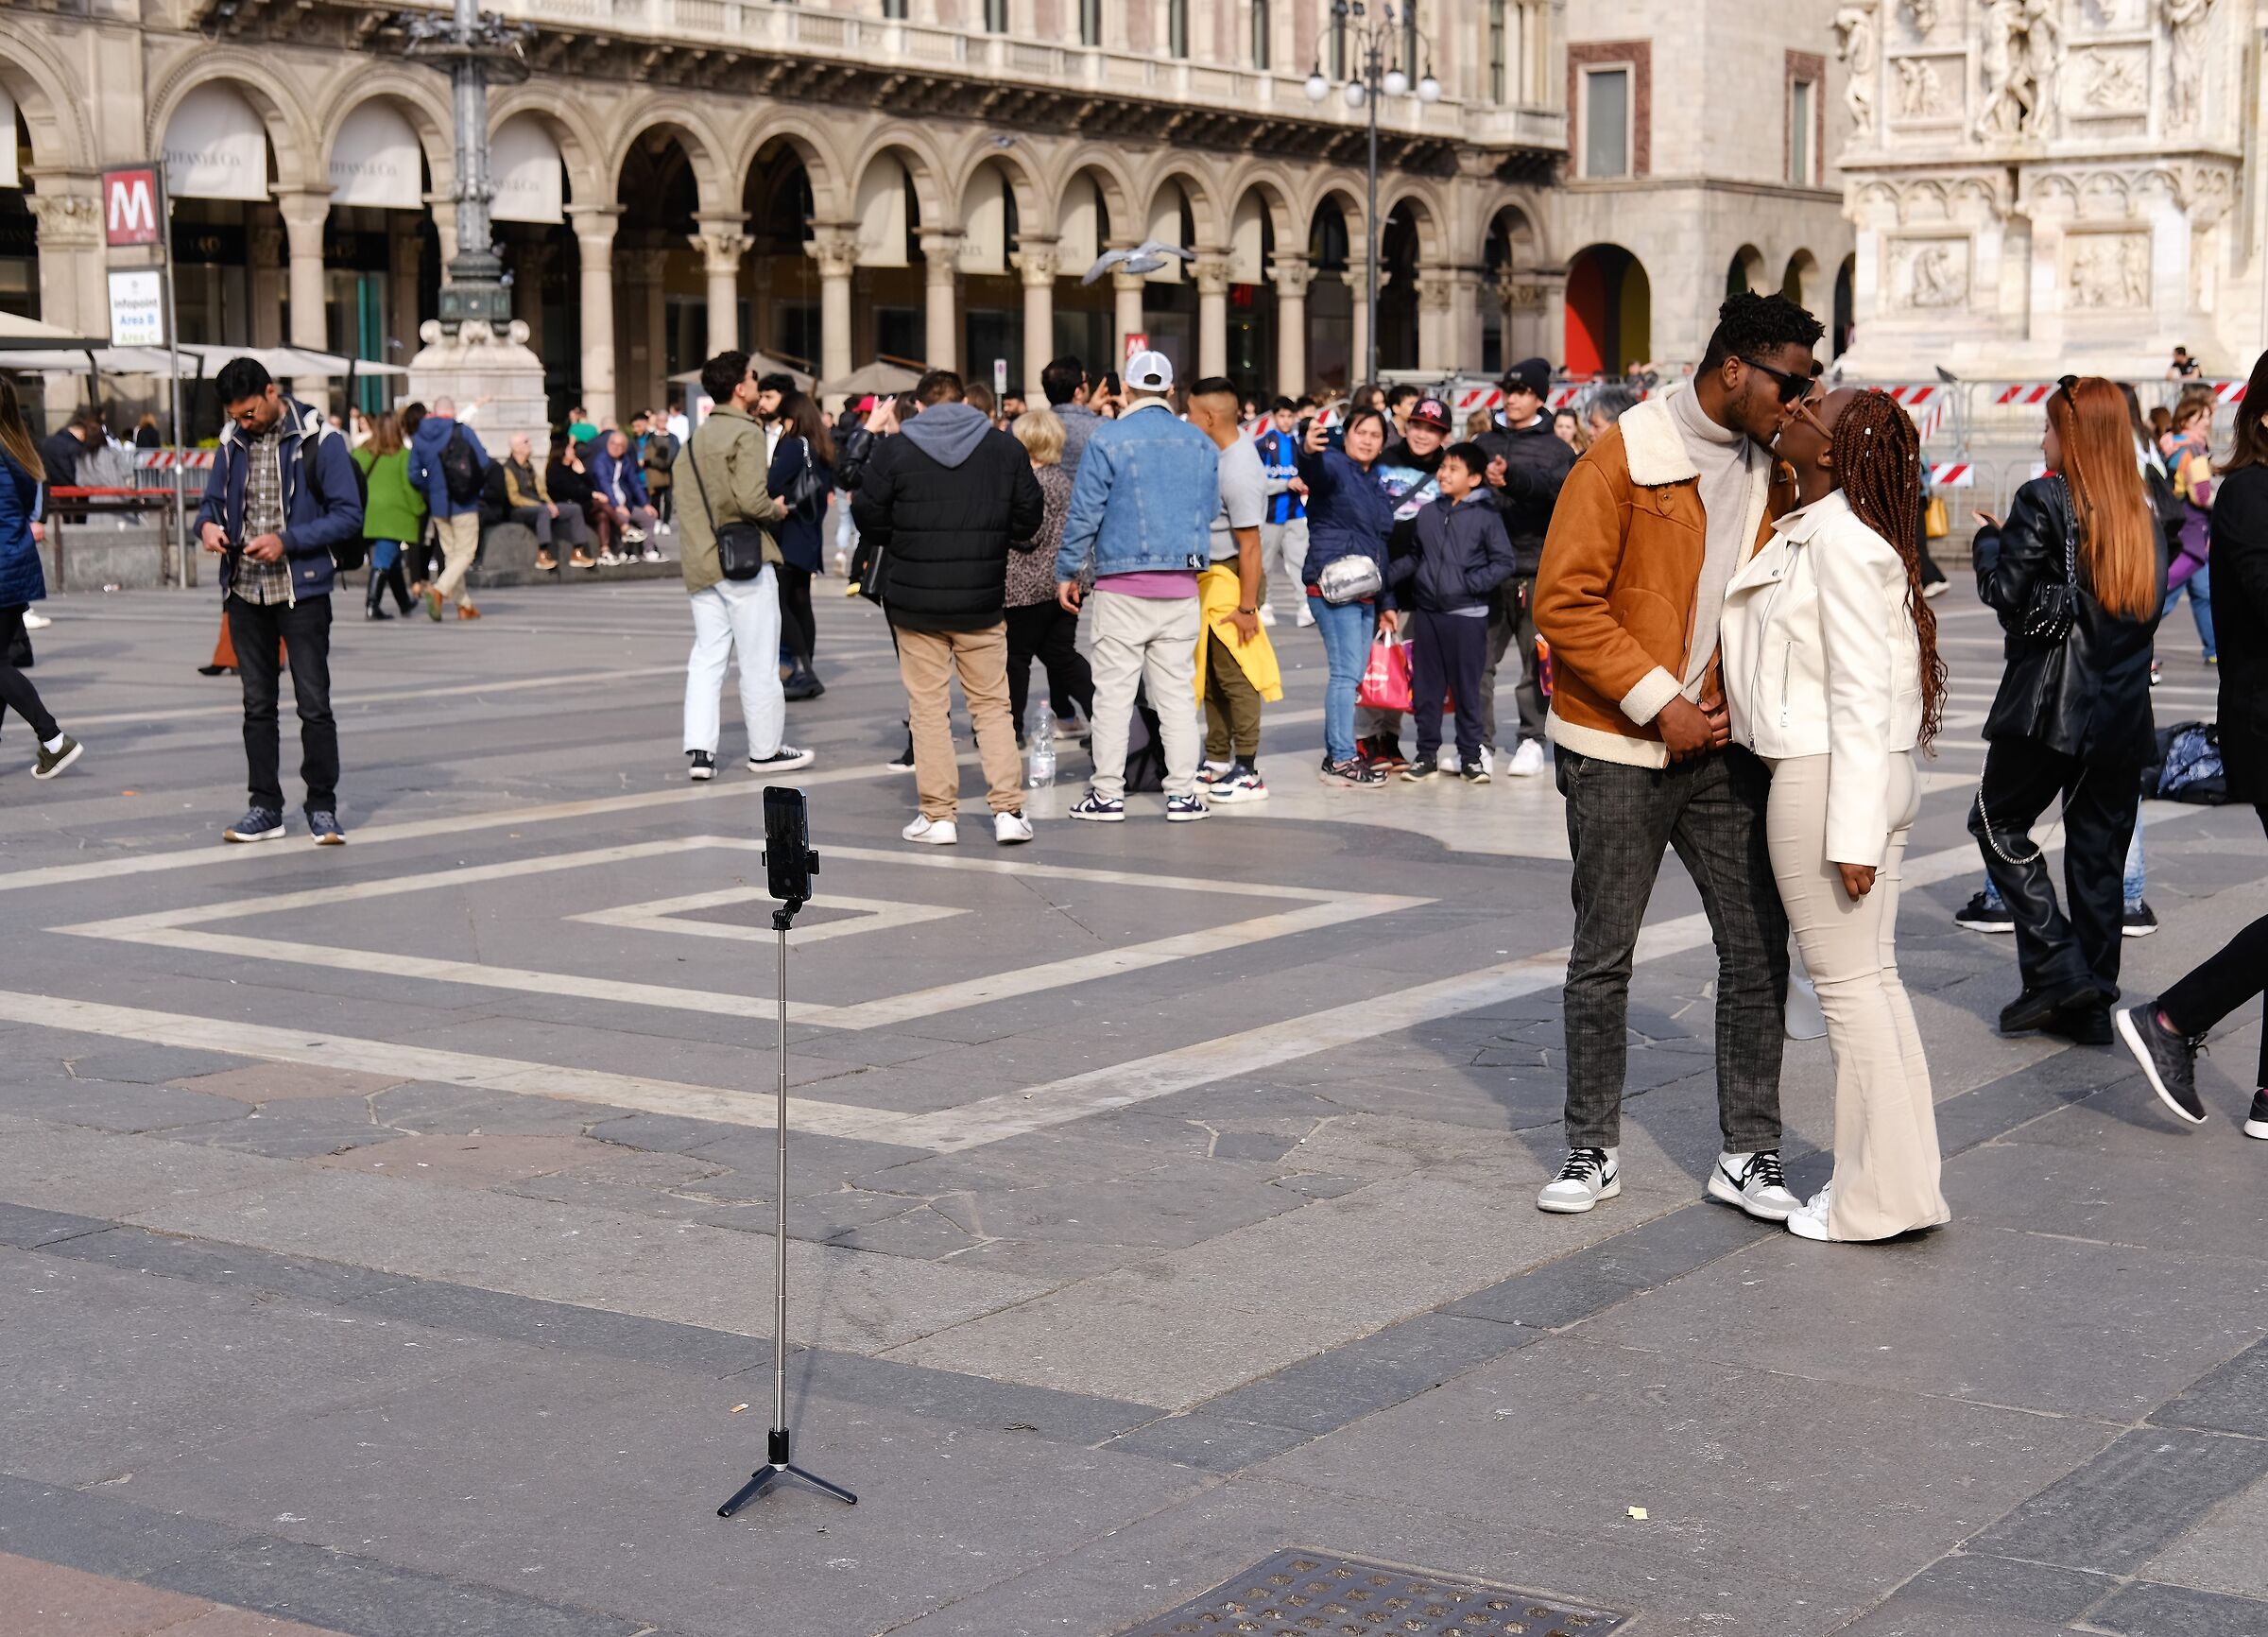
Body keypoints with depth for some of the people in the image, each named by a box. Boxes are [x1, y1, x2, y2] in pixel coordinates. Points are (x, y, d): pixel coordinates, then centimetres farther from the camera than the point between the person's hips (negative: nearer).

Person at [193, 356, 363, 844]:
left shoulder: (317, 439, -9)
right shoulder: (232, 442, 8)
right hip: (245, 592, 5)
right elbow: (212, 500, 18)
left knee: (314, 704, -3)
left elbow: (348, 515, -11)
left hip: (302, 590, -5)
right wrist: (207, 525, -7)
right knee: (257, 705, 9)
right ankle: (265, 807, 16)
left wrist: (287, 541, -20)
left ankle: (322, 807, 6)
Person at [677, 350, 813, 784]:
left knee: (706, 656, 9)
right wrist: (777, 510, -3)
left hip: (699, 560, 8)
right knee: (759, 660, 3)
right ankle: (765, 750, 12)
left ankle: (699, 749, 2)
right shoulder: (746, 433, -12)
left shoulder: (697, 436, 13)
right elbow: (751, 500, -23)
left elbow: (689, 501, 14)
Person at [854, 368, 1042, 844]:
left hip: (915, 602, -2)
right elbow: (1029, 518, 5)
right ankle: (1008, 809, 4)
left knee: (928, 708, 6)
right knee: (992, 704, 10)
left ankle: (938, 815, 6)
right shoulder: (1005, 447, 1)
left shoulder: (894, 449, -5)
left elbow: (868, 518, -2)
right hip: (983, 601, 2)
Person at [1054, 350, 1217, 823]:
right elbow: (1209, 510, 13)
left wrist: (1067, 572, 4)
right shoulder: (1202, 444, 6)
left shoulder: (1108, 440, -6)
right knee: (1178, 691, 7)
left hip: (1121, 586, -3)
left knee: (1114, 691, 1)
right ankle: (1182, 793, 6)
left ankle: (1108, 793, 2)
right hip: (1182, 587, 3)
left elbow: (1085, 513, -5)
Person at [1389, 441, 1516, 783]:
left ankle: (1470, 757, 11)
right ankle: (1427, 754, 18)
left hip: (1467, 614, -4)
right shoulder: (1426, 514, 8)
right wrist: (1385, 575, 2)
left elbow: (1505, 562, -5)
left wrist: (1471, 583, -15)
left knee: (1467, 688, 2)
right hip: (1426, 611, 4)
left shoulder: (1485, 516, -5)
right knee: (1425, 687, 8)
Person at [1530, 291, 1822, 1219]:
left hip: (1726, 750, 5)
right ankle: (1594, 1150, 17)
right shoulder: (1625, 457, -9)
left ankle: (1749, 1153, 13)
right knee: (1602, 957, 5)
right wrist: (1657, 702, -15)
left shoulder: (1774, 474, 8)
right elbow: (1566, 600, -13)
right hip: (1619, 750, -5)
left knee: (1758, 949, 3)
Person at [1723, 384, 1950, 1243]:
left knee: (1847, 983, -2)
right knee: (1873, 978, 14)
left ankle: (1879, 1195, 5)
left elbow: (1862, 690, -20)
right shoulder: (1811, 528, 13)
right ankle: (1902, 1179, 21)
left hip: (1825, 777, -10)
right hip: (1877, 778, 10)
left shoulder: (1839, 538, -17)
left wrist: (1852, 832, -20)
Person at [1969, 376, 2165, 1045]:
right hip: (2125, 708, 6)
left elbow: (2006, 593, -11)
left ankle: (2057, 969, -2)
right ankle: (2090, 1004, 15)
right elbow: (2149, 602, 14)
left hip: (2053, 705, -6)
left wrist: (1990, 541, 8)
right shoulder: (2141, 512, 9)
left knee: (1998, 821, 9)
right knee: (2099, 850, 11)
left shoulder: (2045, 501, -10)